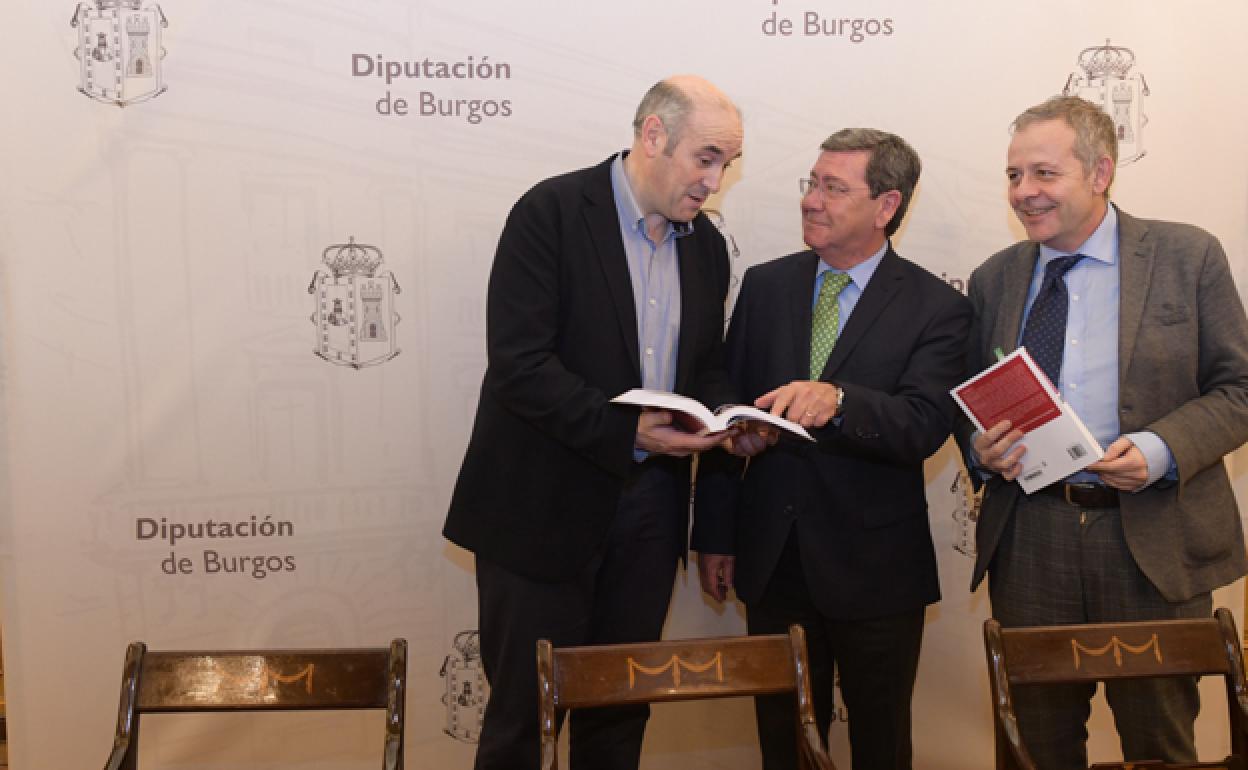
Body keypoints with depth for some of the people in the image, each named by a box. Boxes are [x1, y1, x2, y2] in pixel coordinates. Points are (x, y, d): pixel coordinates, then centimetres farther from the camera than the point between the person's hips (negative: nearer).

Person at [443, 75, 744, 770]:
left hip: (649, 506, 6)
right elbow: (518, 366, -18)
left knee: (623, 711, 16)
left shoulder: (707, 245, 9)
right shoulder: (552, 212, -11)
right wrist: (625, 430, -25)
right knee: (524, 713, 6)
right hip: (545, 506, -5)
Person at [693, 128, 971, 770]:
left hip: (876, 571, -3)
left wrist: (837, 399, -39)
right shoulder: (765, 285, 3)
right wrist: (714, 533, 5)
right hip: (770, 559, 3)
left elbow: (925, 427, -19)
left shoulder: (936, 308, -7)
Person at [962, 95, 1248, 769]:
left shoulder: (1189, 256, 0)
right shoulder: (994, 278, 8)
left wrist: (1162, 449, -18)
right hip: (1027, 540, 2)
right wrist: (981, 449, -8)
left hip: (1154, 539, -2)